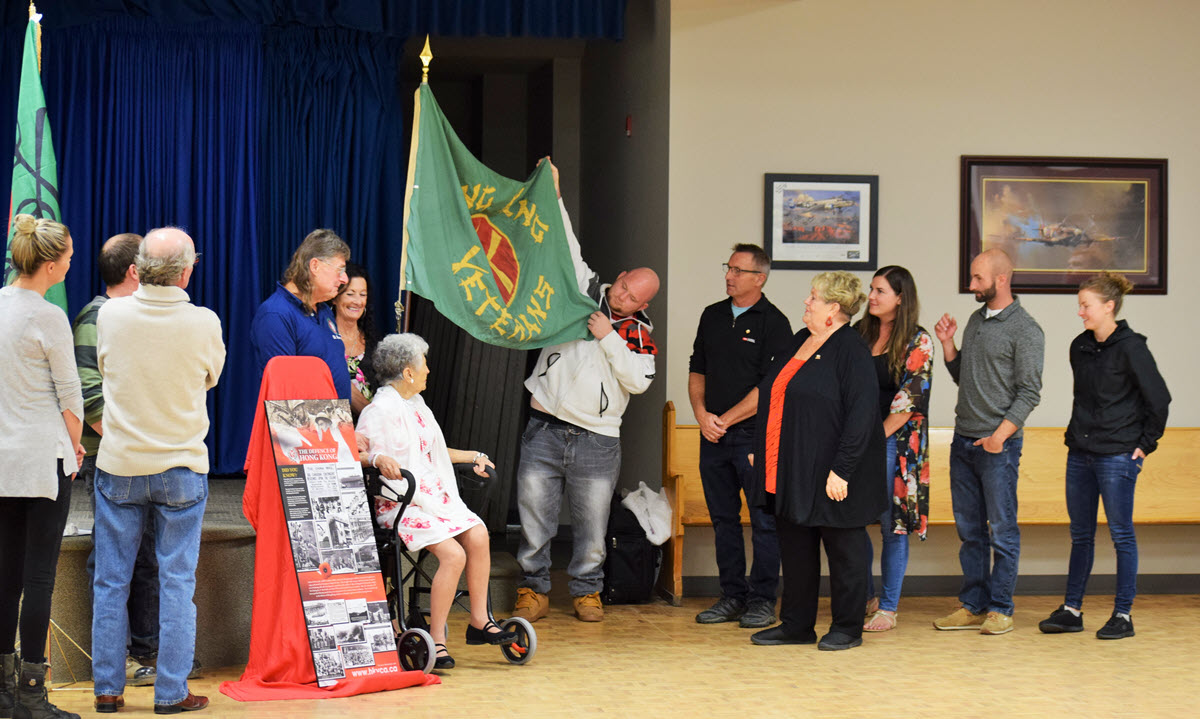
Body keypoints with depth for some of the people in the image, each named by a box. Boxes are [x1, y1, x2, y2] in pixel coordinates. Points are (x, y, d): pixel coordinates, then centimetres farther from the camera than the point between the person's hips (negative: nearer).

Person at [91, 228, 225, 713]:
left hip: (119, 466, 1)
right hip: (182, 469, -1)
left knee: (111, 581, 10)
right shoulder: (204, 323, -12)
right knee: (177, 581, 5)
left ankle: (107, 688, 15)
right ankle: (172, 692, 7)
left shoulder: (111, 315, -7)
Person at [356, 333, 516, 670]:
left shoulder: (416, 404, 20)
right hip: (400, 503, -8)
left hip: (434, 496, 8)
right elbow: (357, 454, -13)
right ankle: (436, 639, -17)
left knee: (478, 534, -16)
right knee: (453, 554, -26)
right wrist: (379, 459, -34)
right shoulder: (378, 410, -8)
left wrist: (473, 456, 36)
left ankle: (479, 621, -7)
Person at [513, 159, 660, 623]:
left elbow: (639, 380, -7)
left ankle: (586, 591, 21)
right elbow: (566, 247, 2)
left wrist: (609, 338, -12)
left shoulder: (640, 333, 6)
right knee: (534, 518, 1)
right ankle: (533, 591, 13)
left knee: (592, 525, 5)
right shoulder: (583, 291, 6)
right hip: (545, 429, 0)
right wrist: (552, 195, -5)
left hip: (598, 440, 0)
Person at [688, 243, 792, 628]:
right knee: (723, 519, 9)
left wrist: (726, 419, -11)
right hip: (713, 435, 6)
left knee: (763, 520, -3)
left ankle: (762, 600, 4)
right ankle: (732, 596, 17)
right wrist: (702, 415, 0)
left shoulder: (774, 323, -6)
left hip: (755, 434, -6)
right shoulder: (713, 315, 14)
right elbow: (697, 370, 17)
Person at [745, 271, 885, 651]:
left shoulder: (851, 349, -13)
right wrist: (760, 451, 17)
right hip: (790, 471, 8)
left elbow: (861, 413, -19)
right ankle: (796, 624, 22)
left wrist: (842, 470, -22)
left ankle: (847, 627, 14)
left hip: (831, 477, -8)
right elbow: (773, 397, 21)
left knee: (843, 549, 4)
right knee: (795, 549, 13)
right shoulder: (800, 342, 13)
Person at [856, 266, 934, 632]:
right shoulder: (859, 332, 10)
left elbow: (908, 401, -9)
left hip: (896, 440, -5)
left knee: (892, 524, -1)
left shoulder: (918, 342, -4)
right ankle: (867, 597, 20)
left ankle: (888, 608, 7)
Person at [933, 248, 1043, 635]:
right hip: (963, 441, 7)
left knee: (1002, 530, -1)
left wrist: (1001, 435, -18)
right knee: (969, 530, 10)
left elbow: (1029, 392, -11)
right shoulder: (976, 320, 14)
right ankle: (973, 606, 17)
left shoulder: (1025, 330, -8)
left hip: (999, 444, -7)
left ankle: (1000, 609, 6)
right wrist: (947, 344, 6)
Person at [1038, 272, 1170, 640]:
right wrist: (1077, 433, 15)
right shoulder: (1080, 347, 8)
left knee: (1121, 534, 1)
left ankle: (1123, 614, 8)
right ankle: (1071, 610, 18)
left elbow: (1159, 399, -10)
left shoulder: (1130, 348, -13)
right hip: (1080, 454, 7)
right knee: (1080, 534, 11)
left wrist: (1144, 444, -7)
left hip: (1117, 457, -7)